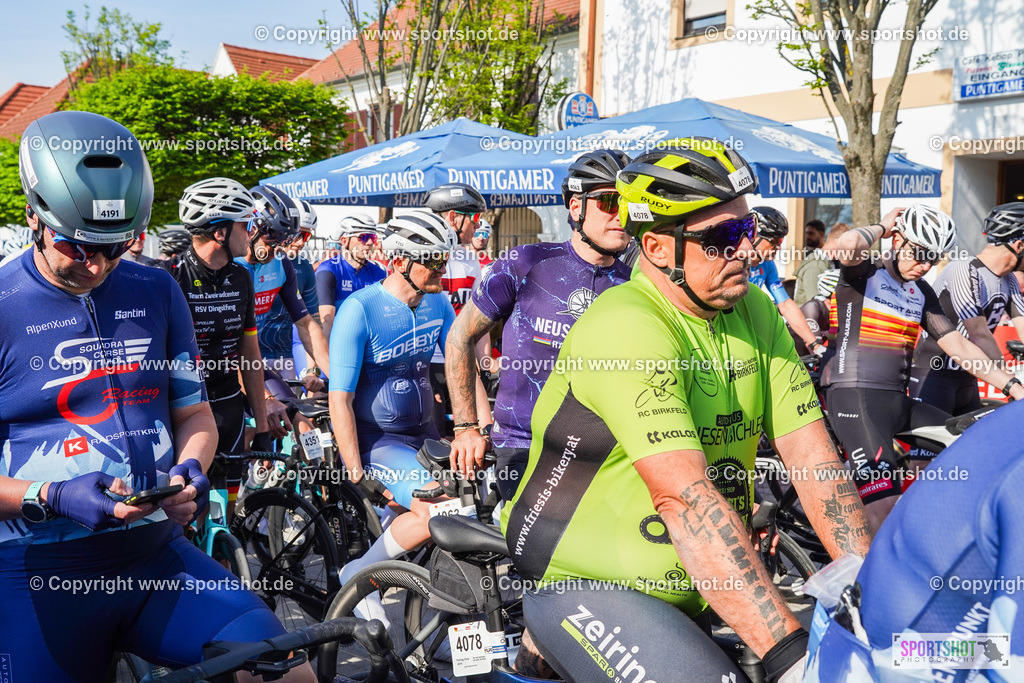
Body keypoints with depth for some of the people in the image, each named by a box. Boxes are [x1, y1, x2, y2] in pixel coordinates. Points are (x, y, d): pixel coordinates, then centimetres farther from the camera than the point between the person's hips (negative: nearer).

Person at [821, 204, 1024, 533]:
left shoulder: (923, 293, 18)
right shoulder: (863, 273, -2)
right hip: (854, 395, -8)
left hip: (899, 401, 8)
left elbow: (957, 345, 14)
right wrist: (882, 226, -5)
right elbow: (849, 243, -26)